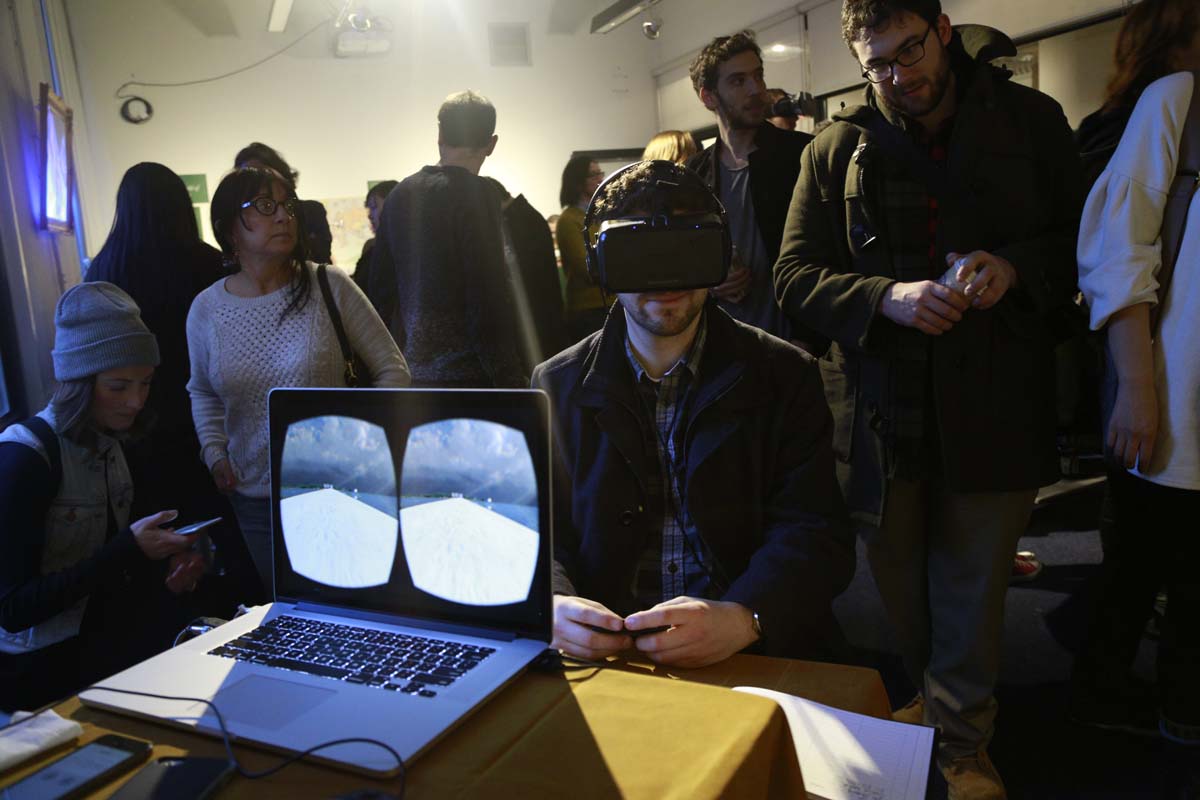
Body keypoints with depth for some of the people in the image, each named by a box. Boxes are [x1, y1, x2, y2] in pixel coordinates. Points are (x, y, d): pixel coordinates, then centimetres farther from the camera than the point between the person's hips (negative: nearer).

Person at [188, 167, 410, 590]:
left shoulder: (329, 287, -8)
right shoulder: (206, 309, 1)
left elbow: (392, 369, -3)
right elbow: (202, 392, 18)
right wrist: (215, 452, 4)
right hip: (254, 502, 3)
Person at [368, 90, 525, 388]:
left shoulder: (399, 194, 10)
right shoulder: (474, 195, -11)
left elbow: (379, 287, 13)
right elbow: (488, 299, -16)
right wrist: (512, 382, -12)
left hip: (409, 370, 7)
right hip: (466, 373, -7)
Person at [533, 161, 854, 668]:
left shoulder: (786, 377, 4)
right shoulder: (557, 385, 9)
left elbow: (816, 534, -3)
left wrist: (742, 618, -23)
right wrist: (550, 605, -19)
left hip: (757, 657, 0)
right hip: (601, 654, 1)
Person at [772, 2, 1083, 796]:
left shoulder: (1030, 120, 5)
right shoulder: (838, 148, 3)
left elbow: (1087, 238, 8)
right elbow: (795, 277, -1)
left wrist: (1017, 266, -13)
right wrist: (888, 297, -18)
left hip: (994, 406, 0)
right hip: (881, 409, 1)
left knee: (973, 587, 9)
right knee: (902, 581, 15)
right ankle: (934, 695, 43)